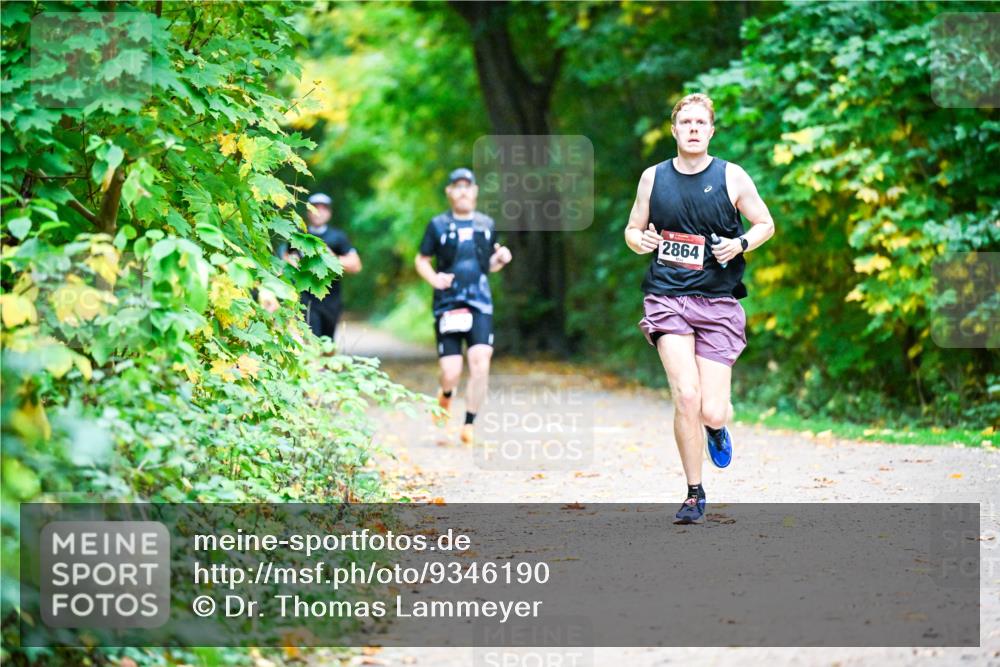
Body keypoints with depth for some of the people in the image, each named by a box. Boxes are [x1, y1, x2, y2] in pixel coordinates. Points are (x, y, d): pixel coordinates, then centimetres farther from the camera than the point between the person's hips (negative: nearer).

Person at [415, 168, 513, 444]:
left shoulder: (486, 224, 12)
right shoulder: (438, 225, 4)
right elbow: (421, 260, 10)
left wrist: (500, 259, 0)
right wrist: (434, 278, -9)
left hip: (480, 304, 2)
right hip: (447, 305, -2)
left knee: (481, 361, -17)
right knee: (451, 373, -6)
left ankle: (469, 424, -5)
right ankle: (445, 395, 32)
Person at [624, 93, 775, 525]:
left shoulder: (731, 177, 3)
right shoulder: (653, 177, 8)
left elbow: (766, 224, 11)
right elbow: (633, 228, 18)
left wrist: (740, 244, -9)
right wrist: (638, 240, -5)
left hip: (718, 302, 0)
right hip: (667, 298, 0)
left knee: (711, 411, -6)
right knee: (686, 396, -17)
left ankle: (717, 426, 34)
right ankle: (694, 495, -1)